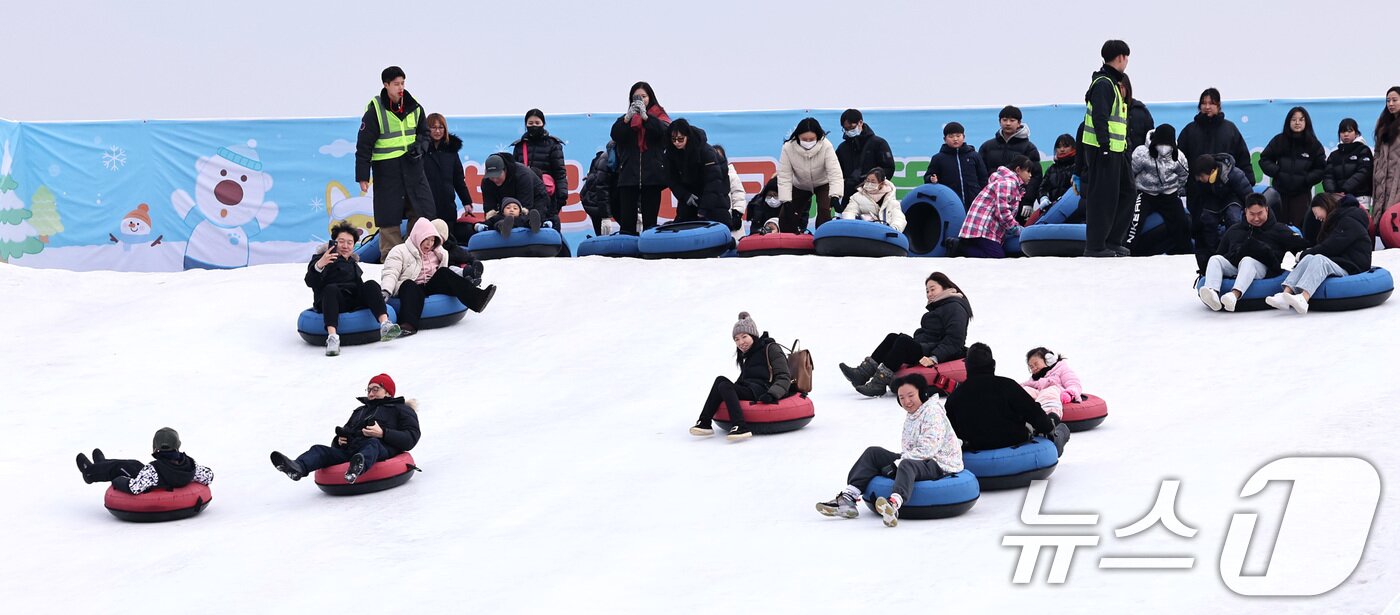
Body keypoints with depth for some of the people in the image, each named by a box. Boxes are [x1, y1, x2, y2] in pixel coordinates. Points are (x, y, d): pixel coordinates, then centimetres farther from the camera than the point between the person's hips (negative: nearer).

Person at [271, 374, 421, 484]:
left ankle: (358, 468, -74)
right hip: (349, 450, 6)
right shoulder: (359, 411, 41)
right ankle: (297, 468, -51)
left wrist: (383, 433, -9)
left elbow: (411, 439, 4)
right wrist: (339, 439, 13)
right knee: (320, 450, -19)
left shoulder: (401, 410, 21)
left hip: (381, 449, -6)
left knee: (372, 443, -40)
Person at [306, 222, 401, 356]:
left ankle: (385, 324, -43)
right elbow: (310, 282, -7)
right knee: (331, 288, -36)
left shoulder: (353, 263, 31)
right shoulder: (322, 257, 10)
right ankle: (332, 337, -55)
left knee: (371, 284, -20)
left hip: (354, 302, 5)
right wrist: (319, 265, -26)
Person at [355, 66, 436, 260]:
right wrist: (362, 176, -9)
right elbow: (364, 144, -7)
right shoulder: (375, 109, -9)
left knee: (424, 210, 2)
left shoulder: (414, 107, 4)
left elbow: (424, 132, 20)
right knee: (389, 216, 0)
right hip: (386, 169, -4)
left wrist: (420, 146, -3)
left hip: (412, 166, 4)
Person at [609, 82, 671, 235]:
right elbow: (615, 135, -2)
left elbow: (663, 131, -11)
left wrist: (645, 116, -24)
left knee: (650, 222, -2)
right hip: (629, 175, 1)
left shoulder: (659, 116, 12)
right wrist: (628, 118, -18)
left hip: (652, 176, -1)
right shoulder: (626, 118, 17)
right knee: (627, 222, -5)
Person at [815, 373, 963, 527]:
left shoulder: (933, 412, -11)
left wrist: (897, 463, -20)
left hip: (940, 465, -10)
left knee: (907, 465, -42)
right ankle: (847, 499, -13)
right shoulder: (911, 414, 19)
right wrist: (898, 460, 3)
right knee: (873, 453, 2)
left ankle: (894, 504, -73)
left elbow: (927, 449, -21)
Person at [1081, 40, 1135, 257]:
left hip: (1116, 150, 11)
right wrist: (1105, 146, -25)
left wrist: (1124, 145, 22)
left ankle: (1113, 241, 16)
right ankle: (1095, 245, -4)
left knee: (1127, 192, 13)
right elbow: (1099, 117, -21)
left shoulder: (1111, 83, 19)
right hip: (1102, 150, -11)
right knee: (1102, 197, -7)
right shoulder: (1103, 83, -13)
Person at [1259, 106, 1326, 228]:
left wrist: (1307, 178, -10)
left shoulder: (1314, 144, 1)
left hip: (1302, 194, -1)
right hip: (1280, 192, 1)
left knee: (1300, 227, -10)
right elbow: (1264, 160, 8)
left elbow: (1321, 169, 4)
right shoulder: (1279, 140, 3)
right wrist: (1277, 172, -7)